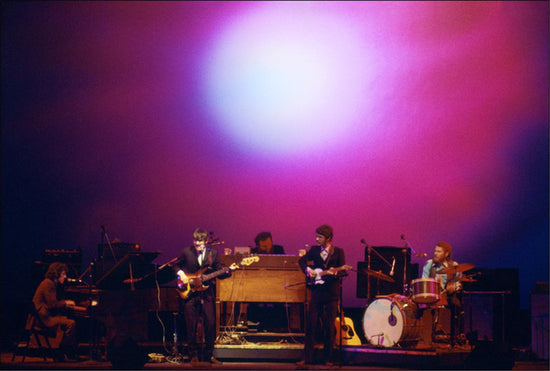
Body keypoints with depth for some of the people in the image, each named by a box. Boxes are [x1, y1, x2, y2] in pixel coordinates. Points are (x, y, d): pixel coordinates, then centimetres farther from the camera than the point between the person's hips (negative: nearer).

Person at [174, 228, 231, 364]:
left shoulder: (213, 254, 4)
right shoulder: (186, 252, 1)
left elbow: (219, 273, 6)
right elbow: (176, 265, 14)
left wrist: (228, 271, -14)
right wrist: (180, 274, -5)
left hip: (207, 294, 1)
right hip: (189, 294, -1)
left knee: (210, 324, 0)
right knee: (191, 326, 2)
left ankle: (208, 354, 13)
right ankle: (193, 355, 12)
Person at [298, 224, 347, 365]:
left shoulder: (338, 252, 1)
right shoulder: (314, 250, 9)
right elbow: (302, 260, 16)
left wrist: (334, 271, -22)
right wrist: (308, 270, -1)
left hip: (332, 292, -2)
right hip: (316, 290, 2)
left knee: (329, 326, 0)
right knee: (311, 323, -1)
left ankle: (328, 358, 9)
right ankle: (307, 357, 4)